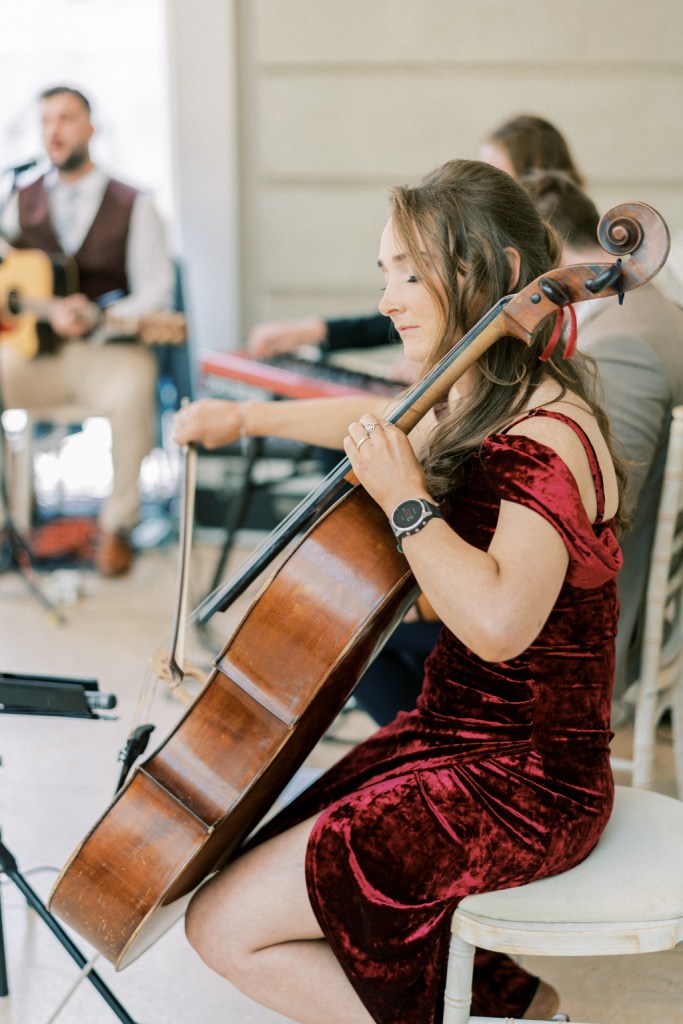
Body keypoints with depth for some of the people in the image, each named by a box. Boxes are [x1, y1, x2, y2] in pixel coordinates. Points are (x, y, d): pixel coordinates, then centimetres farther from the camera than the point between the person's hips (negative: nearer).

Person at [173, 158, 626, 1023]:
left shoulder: (549, 437, -21)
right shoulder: (479, 410, 8)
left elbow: (498, 621, -38)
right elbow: (379, 423, 31)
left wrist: (406, 499, -27)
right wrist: (244, 419, 30)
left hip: (520, 786, -10)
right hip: (457, 740, 10)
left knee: (226, 927, -9)